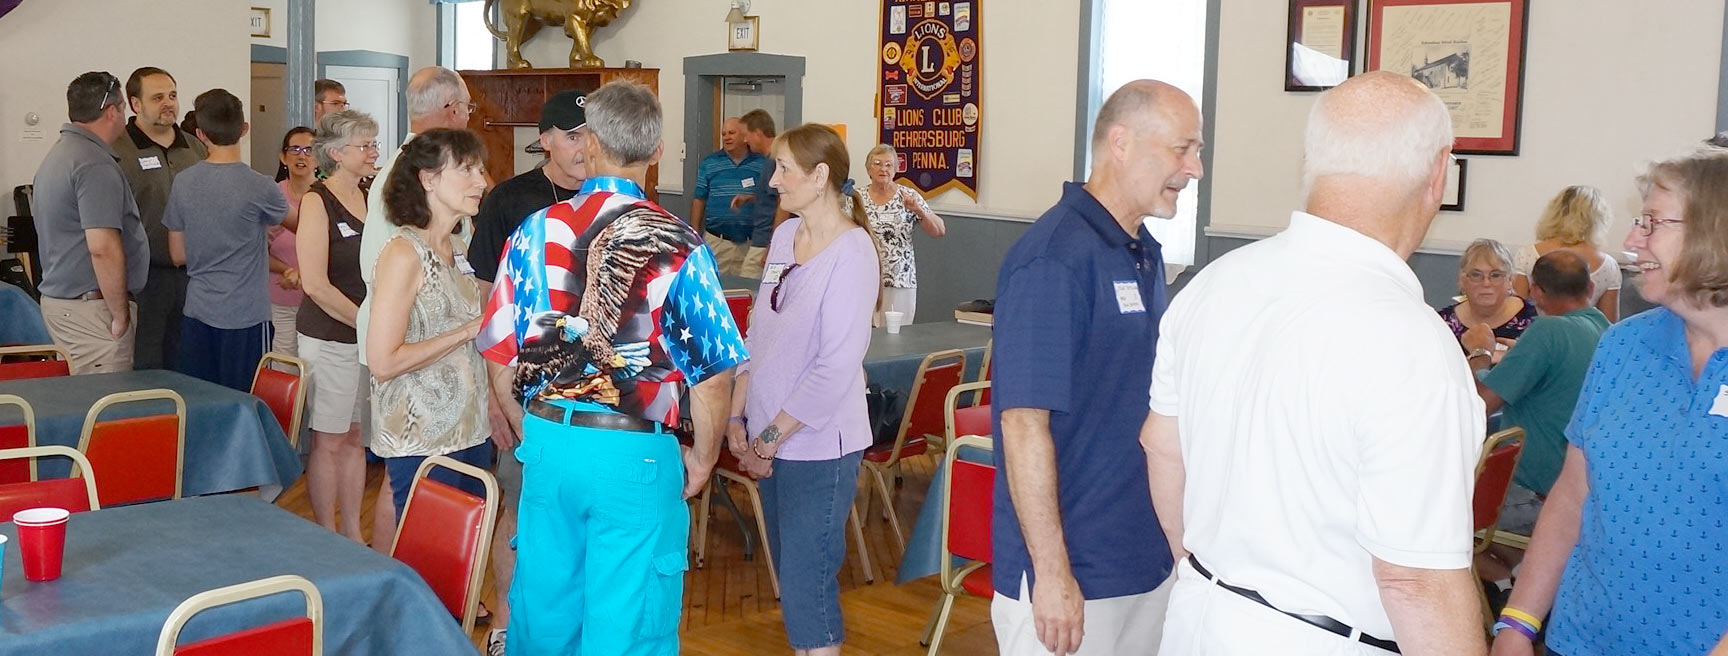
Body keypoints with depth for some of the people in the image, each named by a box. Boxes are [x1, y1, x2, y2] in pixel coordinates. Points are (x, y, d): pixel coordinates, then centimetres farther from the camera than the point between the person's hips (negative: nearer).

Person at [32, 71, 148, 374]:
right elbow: (103, 248, -24)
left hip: (60, 298, 10)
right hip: (90, 307, -10)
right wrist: (121, 314, -15)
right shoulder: (95, 164, -17)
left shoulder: (60, 153, 16)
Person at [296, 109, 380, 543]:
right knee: (328, 441, 2)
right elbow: (315, 284, -15)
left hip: (371, 338, 6)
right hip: (330, 339, -6)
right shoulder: (317, 202, -8)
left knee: (356, 437, 13)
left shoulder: (373, 199, 10)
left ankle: (353, 533, 22)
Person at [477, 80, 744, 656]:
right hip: (634, 455, -4)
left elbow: (500, 357, 5)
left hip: (548, 442, 4)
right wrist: (702, 459, 6)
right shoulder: (678, 245, -12)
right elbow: (715, 373, -10)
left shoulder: (534, 232, -1)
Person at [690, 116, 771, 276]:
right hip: (717, 242, 1)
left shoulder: (762, 163, 5)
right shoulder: (709, 163, 8)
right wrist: (695, 237, 4)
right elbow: (698, 200, 9)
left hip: (753, 243, -1)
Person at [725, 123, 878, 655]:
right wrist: (738, 417, 5)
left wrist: (771, 437, -13)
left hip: (819, 446, -7)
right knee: (790, 573, 15)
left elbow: (836, 368, -19)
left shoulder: (852, 253, -16)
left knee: (806, 587, -4)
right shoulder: (785, 236, 7)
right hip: (771, 439, 7)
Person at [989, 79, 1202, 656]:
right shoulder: (1053, 257, -18)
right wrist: (1052, 574, -22)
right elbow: (1025, 421, -22)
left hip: (1149, 562, 8)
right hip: (1071, 574, -8)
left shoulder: (1146, 253, 9)